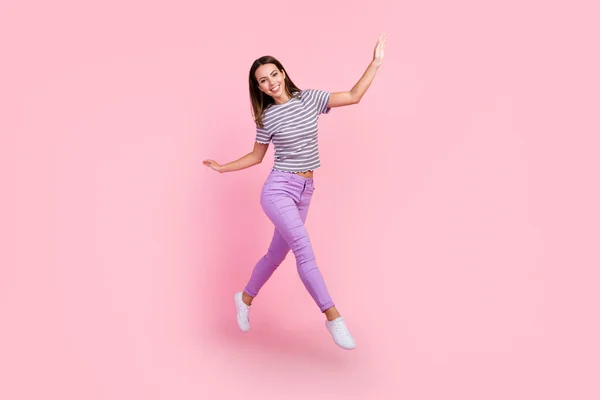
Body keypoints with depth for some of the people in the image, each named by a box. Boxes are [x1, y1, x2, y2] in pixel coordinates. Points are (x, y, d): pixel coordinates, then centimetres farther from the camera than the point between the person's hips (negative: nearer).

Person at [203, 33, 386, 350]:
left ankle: (245, 298, 37)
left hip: (304, 192, 4)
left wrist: (375, 63, -3)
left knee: (277, 253, 14)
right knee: (304, 250, -21)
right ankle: (333, 317, -16)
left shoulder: (310, 99, 4)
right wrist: (224, 167, 6)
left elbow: (354, 96, 1)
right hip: (278, 189, -4)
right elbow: (256, 156, 10)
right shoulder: (268, 117, -2)